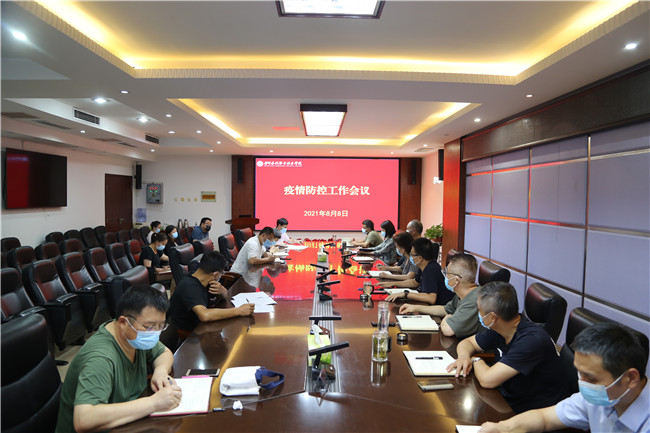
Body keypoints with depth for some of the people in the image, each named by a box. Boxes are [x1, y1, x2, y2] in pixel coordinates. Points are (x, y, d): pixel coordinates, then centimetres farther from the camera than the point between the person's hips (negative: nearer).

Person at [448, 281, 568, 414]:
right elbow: (467, 342, 14)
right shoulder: (498, 330, -3)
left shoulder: (532, 339, -27)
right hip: (506, 401, 7)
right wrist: (464, 356, -9)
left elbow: (487, 380, -30)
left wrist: (476, 361, -9)